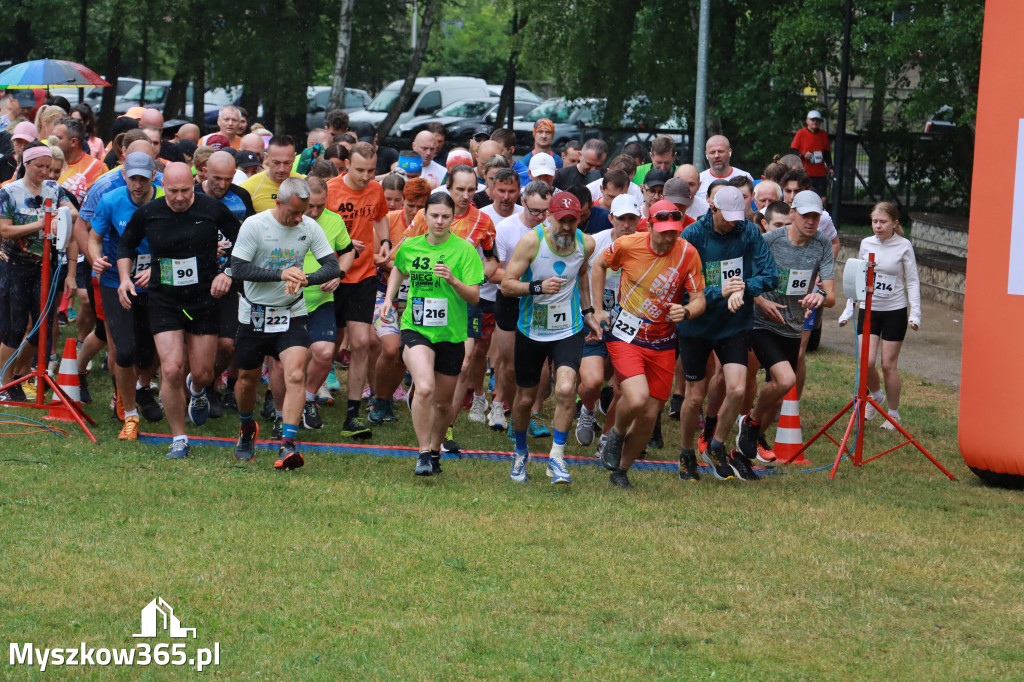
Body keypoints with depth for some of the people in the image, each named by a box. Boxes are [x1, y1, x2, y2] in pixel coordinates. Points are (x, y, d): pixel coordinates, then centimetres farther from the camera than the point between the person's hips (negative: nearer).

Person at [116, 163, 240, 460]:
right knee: (172, 371, -12)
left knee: (203, 374, 5)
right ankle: (178, 440, 2)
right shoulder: (147, 214, -5)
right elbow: (126, 244, 14)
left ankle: (196, 390, 46)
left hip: (205, 299, 0)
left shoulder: (212, 209, -10)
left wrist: (228, 272, -10)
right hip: (164, 302, 0)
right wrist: (125, 277, 1)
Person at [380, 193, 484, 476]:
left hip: (451, 334, 0)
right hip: (415, 329, 0)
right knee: (424, 388, -24)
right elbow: (398, 270, 27)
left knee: (443, 402, 11)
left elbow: (474, 296, -9)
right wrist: (389, 298, 13)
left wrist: (453, 280, -26)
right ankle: (424, 453, -15)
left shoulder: (464, 250, -6)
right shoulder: (409, 247, 3)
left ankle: (435, 451, 36)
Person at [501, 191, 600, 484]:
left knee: (566, 389, -21)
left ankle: (557, 457, -6)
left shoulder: (585, 243, -4)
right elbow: (506, 284, -15)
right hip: (531, 330, -1)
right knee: (525, 398, 10)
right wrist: (538, 287, -31)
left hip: (569, 330, 1)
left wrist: (588, 313, 17)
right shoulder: (531, 241, -16)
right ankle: (521, 451, 38)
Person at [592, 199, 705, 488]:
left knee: (649, 416, 4)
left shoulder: (687, 254, -10)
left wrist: (685, 311, -28)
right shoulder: (627, 245, -12)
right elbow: (599, 265, 9)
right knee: (637, 399, -25)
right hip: (625, 335, -2)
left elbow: (699, 301, -5)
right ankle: (616, 434, 9)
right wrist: (598, 309, 7)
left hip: (662, 344, 3)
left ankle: (620, 470, 27)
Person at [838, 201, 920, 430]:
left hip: (895, 311, -3)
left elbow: (912, 281, -2)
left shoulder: (904, 246, -5)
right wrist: (848, 309, 12)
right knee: (866, 362, -9)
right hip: (868, 309, 3)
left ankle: (893, 413, 16)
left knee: (889, 364, -1)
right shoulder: (866, 244, 4)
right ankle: (875, 396, 23)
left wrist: (915, 313, -11)